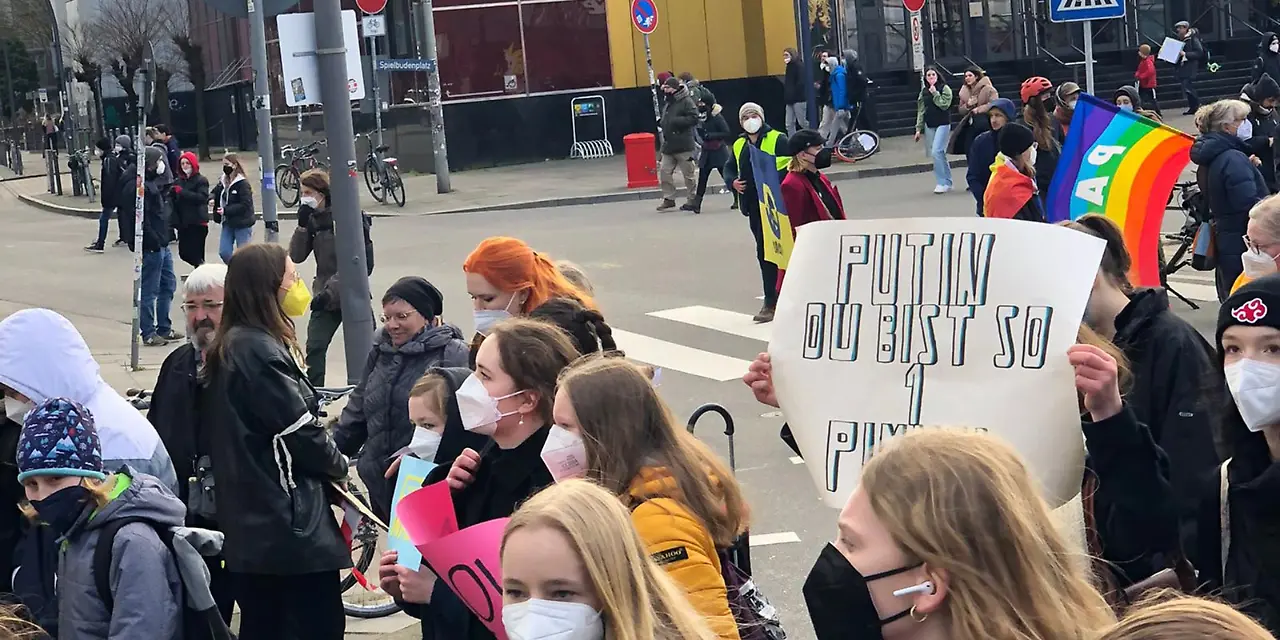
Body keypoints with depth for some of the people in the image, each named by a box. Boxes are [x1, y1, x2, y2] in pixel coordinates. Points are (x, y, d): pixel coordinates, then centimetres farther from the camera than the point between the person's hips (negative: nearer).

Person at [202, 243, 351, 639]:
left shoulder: (230, 347, 12)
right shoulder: (260, 352, -17)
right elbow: (301, 432, -17)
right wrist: (339, 465, 2)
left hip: (248, 525, 10)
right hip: (288, 524, -10)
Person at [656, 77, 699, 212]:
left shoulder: (687, 102, -9)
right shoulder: (668, 104, 18)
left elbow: (694, 119, -18)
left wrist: (676, 121, -22)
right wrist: (661, 123, 8)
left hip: (683, 146, -8)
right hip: (668, 145, 8)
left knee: (688, 173, 1)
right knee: (664, 171, 3)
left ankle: (692, 200, 10)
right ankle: (669, 198, 10)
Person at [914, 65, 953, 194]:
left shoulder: (945, 89, -3)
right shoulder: (924, 92, 11)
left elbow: (944, 105, -14)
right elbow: (921, 111, 13)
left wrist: (935, 93, -13)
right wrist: (919, 129, 10)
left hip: (943, 124, -5)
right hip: (929, 126, 5)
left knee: (937, 152, -16)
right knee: (939, 154, 6)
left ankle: (942, 182, -11)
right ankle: (947, 182, 14)